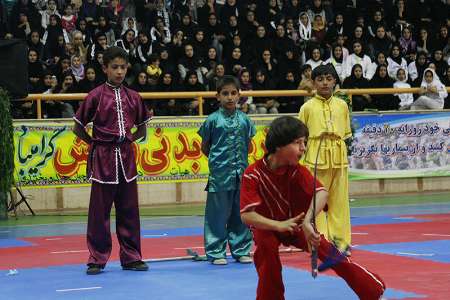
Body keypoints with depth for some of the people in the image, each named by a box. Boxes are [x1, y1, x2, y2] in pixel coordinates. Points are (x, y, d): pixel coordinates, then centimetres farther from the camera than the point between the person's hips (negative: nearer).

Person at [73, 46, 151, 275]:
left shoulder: (133, 97, 6)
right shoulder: (96, 96, -5)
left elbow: (142, 129, 16)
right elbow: (78, 127, 1)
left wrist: (128, 140, 4)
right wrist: (95, 143, -1)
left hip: (126, 157, 4)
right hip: (102, 158, -3)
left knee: (129, 210, 8)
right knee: (99, 211, 2)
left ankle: (131, 257, 15)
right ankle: (97, 259, 9)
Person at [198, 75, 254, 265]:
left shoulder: (244, 119, 6)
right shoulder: (213, 120, -4)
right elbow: (204, 146, 5)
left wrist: (240, 160, 6)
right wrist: (217, 160, 3)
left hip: (241, 174, 3)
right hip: (219, 175, -3)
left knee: (240, 214, 10)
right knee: (218, 215, 1)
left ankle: (241, 250, 20)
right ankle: (216, 253, 9)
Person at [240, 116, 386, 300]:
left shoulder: (298, 171, -20)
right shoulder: (253, 174, -26)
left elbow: (321, 193, -37)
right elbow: (247, 215, -34)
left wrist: (307, 222, -54)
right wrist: (279, 225, -48)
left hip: (298, 224, 1)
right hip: (268, 228, -1)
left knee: (332, 256, -9)